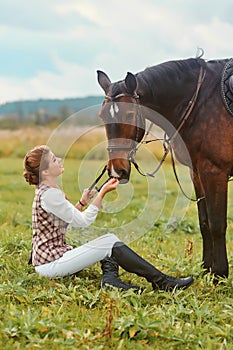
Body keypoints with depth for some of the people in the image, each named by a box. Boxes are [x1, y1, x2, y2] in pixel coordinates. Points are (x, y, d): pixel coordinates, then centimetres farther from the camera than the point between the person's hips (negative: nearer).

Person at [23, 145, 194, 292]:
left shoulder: (47, 190, 12)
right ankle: (161, 281, -12)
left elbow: (65, 222, 21)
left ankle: (110, 277, -16)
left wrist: (82, 203, 8)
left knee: (109, 240, 8)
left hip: (52, 255, 10)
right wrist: (102, 193, -11)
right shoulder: (49, 194, -19)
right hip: (50, 263, -10)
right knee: (110, 243, -14)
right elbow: (83, 221, -16)